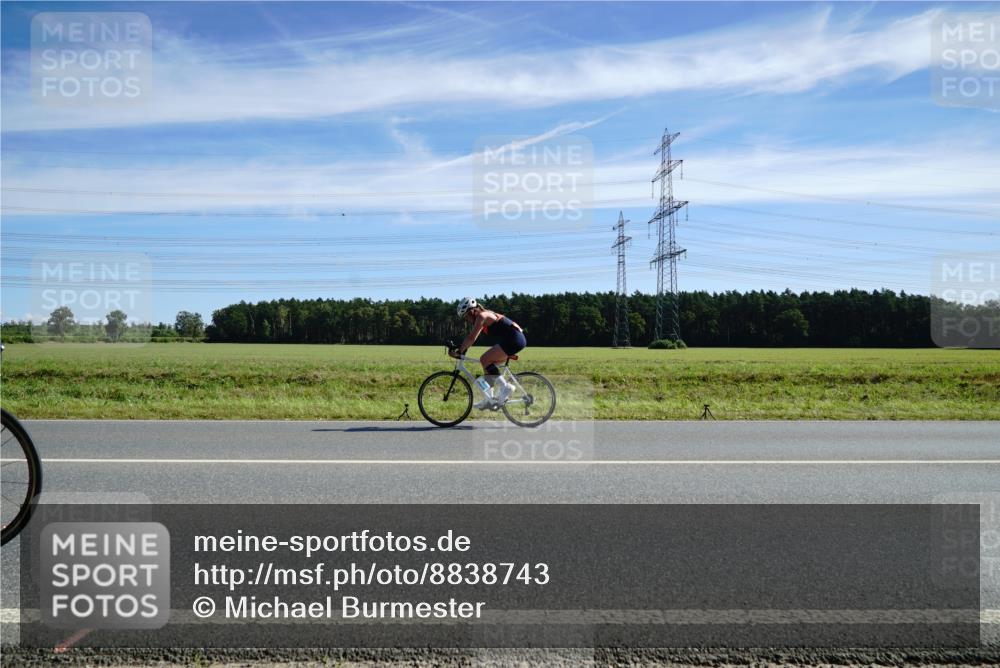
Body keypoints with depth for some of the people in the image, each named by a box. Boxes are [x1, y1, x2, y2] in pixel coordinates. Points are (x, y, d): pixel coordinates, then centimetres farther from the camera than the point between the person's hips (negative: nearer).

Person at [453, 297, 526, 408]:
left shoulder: (481, 316, -11)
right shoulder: (484, 316, 18)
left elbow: (471, 338, -17)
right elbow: (472, 338, 24)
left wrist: (459, 351, -13)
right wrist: (461, 349, 19)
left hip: (514, 339, -10)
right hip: (518, 339, 10)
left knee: (485, 360, -12)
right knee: (488, 362, 12)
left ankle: (505, 387, -10)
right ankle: (488, 399, 13)